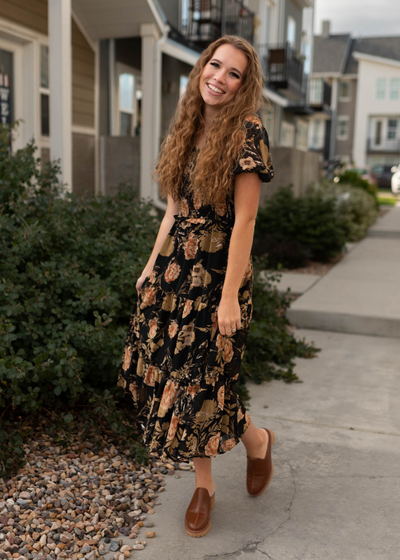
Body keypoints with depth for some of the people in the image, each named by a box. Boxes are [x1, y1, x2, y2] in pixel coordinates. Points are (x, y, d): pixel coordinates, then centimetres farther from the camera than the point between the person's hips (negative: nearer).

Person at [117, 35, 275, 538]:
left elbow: (244, 219, -15)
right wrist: (151, 266, 13)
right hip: (175, 267, 7)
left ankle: (258, 439, 33)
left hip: (217, 271, -7)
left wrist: (230, 296, -17)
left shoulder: (246, 132, -10)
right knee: (170, 373, 7)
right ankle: (204, 483, 26)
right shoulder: (187, 129, 11)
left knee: (202, 380, 0)